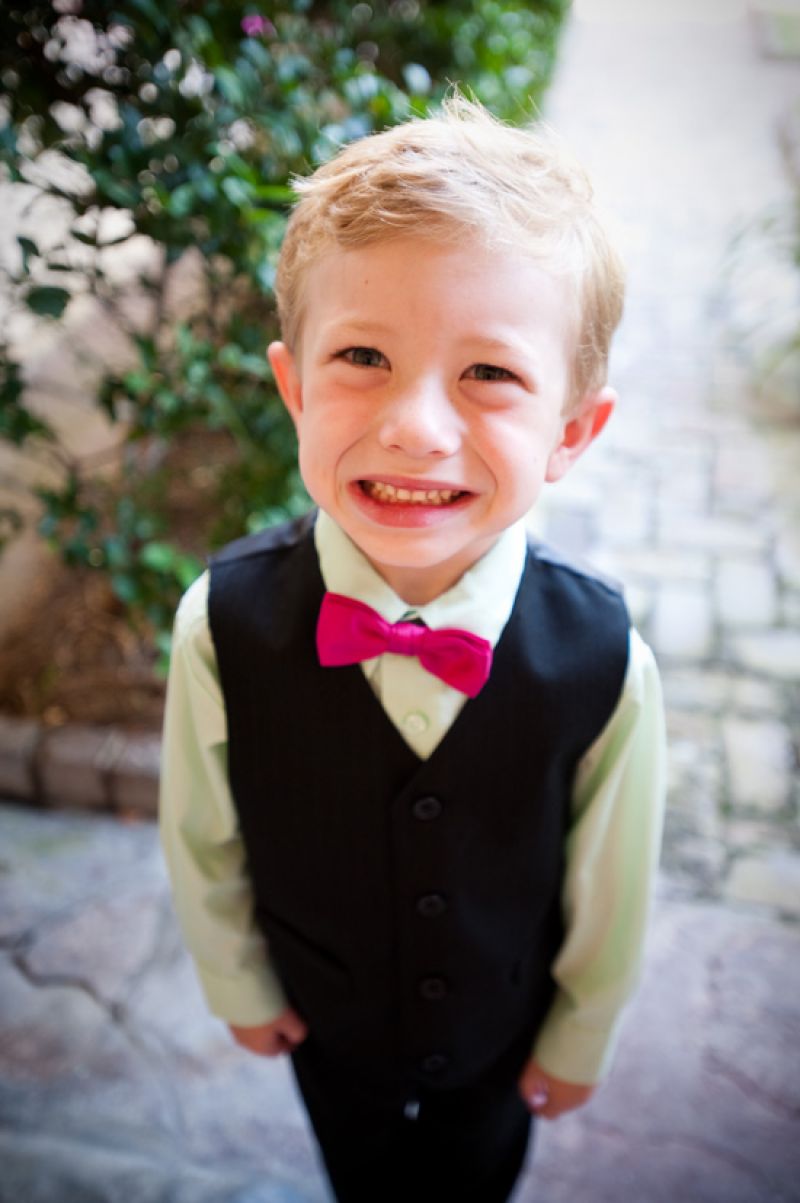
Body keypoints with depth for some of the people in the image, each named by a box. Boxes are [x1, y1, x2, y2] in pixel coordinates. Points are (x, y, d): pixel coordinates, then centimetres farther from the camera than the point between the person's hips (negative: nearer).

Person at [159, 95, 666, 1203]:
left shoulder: (604, 665, -33)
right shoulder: (224, 624, -32)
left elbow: (612, 891, -16)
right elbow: (201, 841, -14)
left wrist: (581, 1039, 0)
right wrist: (239, 984, 1)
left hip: (503, 1026, 0)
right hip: (325, 1020, 1)